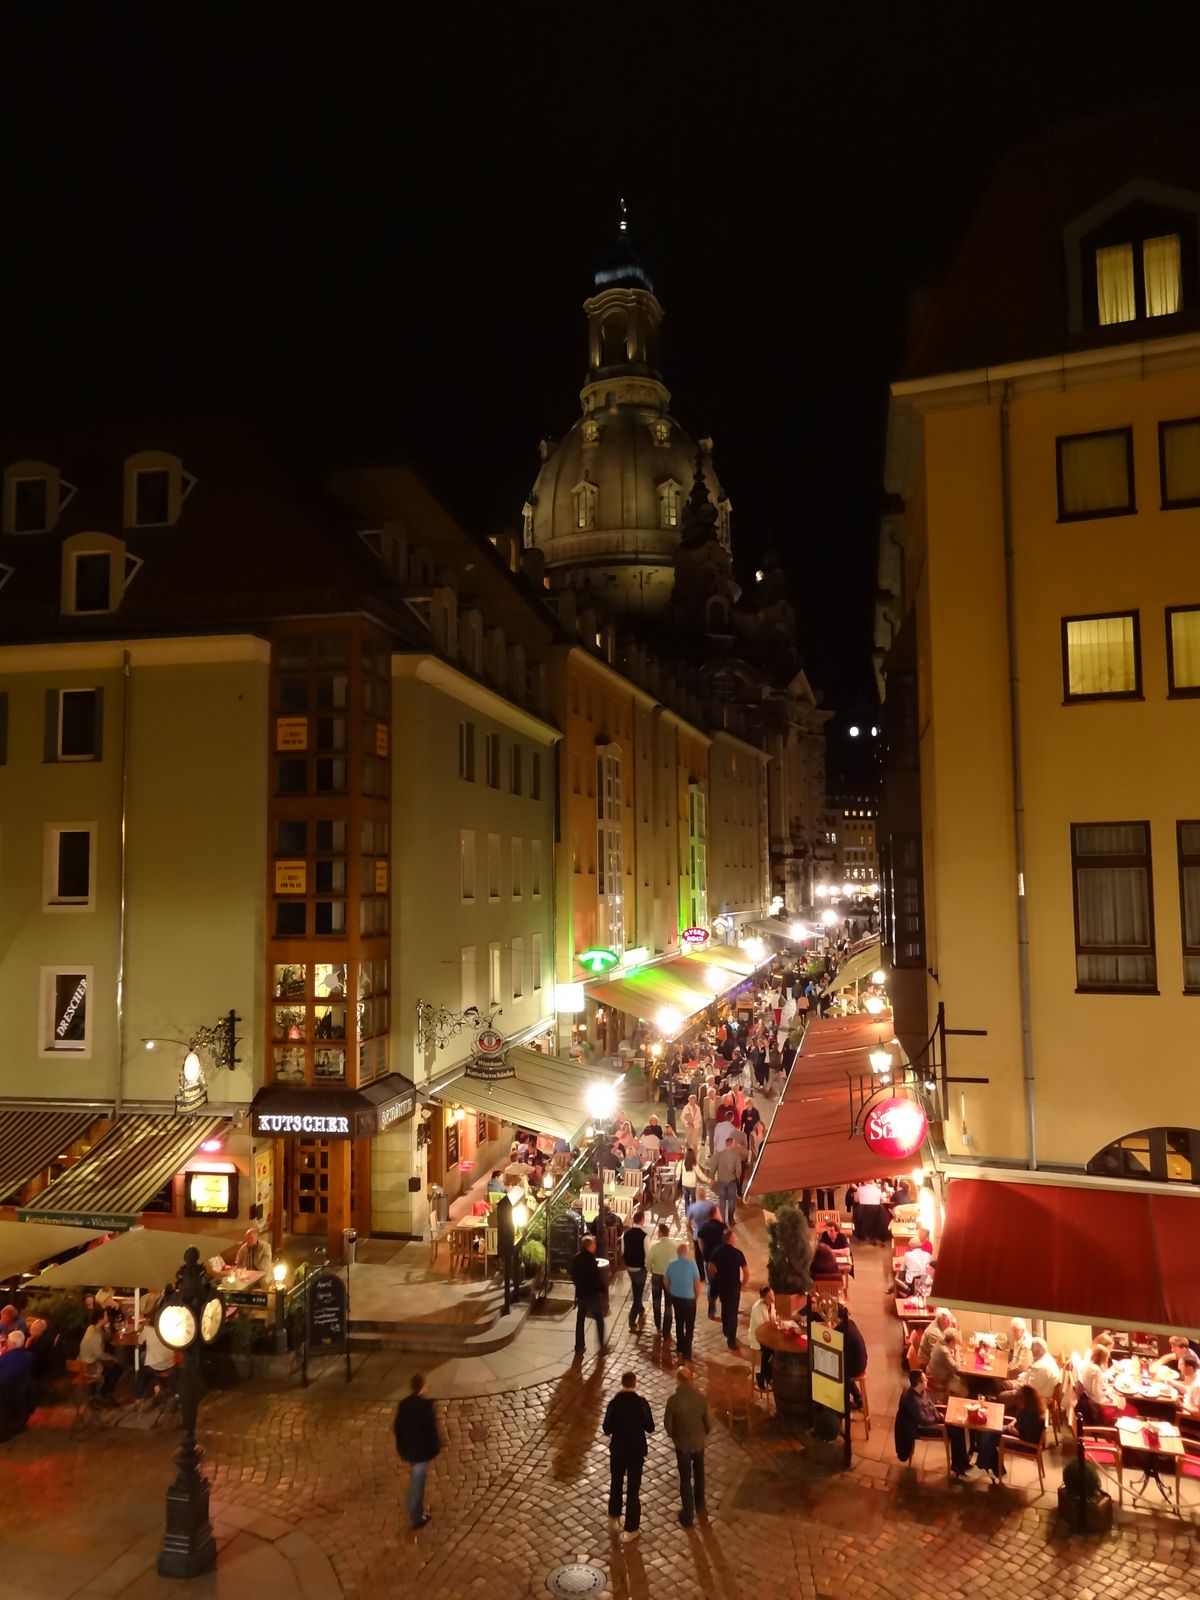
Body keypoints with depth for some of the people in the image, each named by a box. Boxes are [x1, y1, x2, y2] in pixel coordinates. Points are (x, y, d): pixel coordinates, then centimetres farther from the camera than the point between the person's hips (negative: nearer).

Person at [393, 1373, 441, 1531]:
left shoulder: (403, 1404, -8)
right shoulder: (426, 1406, -26)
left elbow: (396, 1427, 1)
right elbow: (432, 1429, -19)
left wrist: (401, 1447, 16)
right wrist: (437, 1448, -3)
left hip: (407, 1449, 6)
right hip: (422, 1450, -6)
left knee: (416, 1481, 27)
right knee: (417, 1484, 9)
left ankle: (418, 1511, 43)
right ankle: (415, 1519, 22)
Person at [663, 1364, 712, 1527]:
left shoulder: (673, 1400, -23)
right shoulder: (701, 1398, -16)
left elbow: (668, 1424, -12)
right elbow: (709, 1422, -6)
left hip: (682, 1444, -3)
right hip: (699, 1442, 3)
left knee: (685, 1479, 15)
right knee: (699, 1476, 26)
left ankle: (688, 1516, 26)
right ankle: (700, 1508, 44)